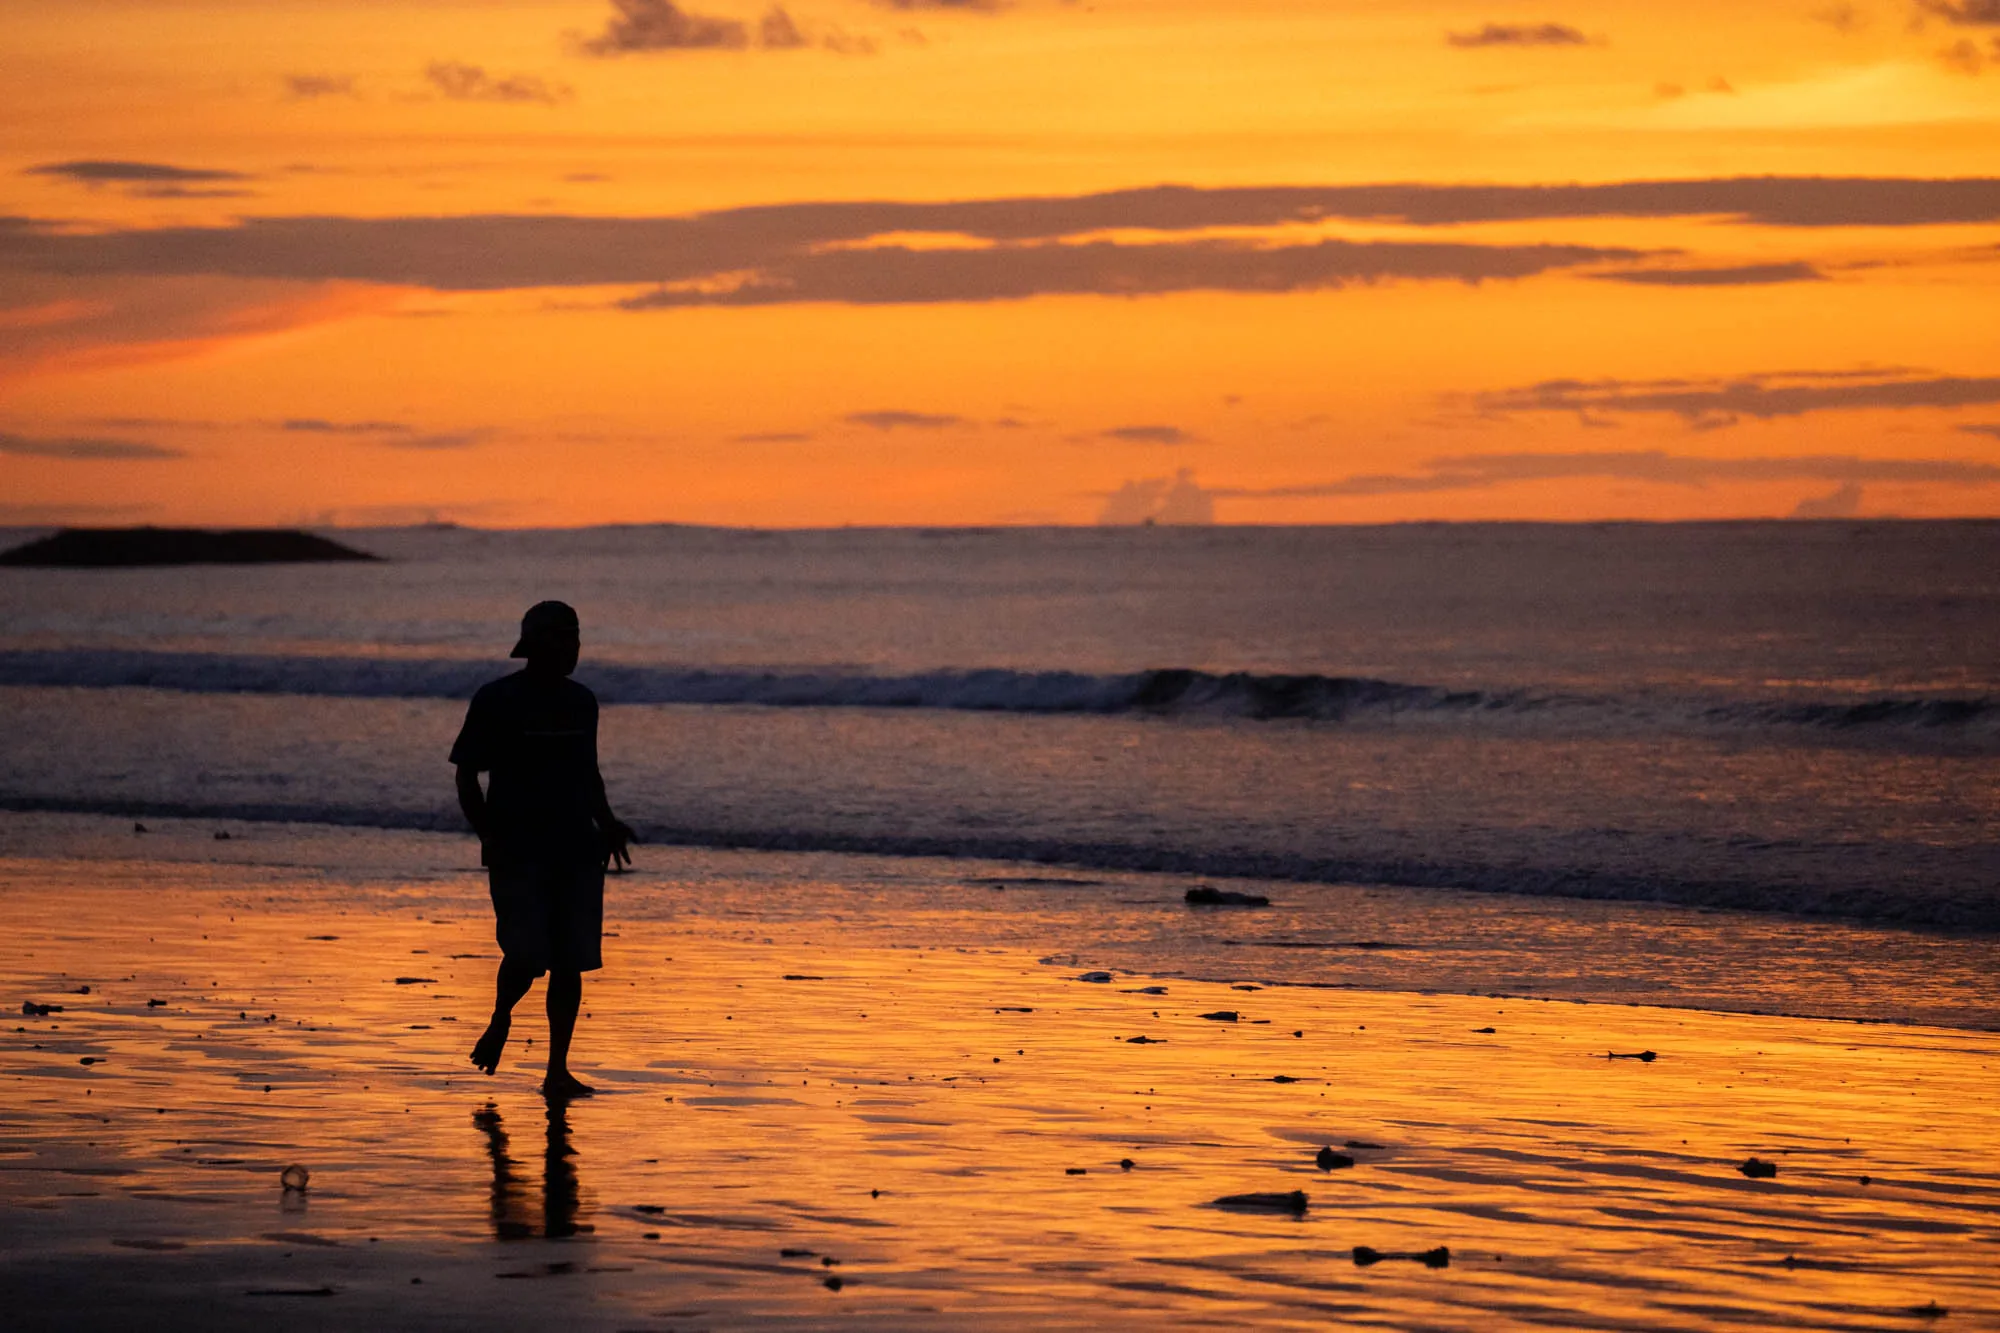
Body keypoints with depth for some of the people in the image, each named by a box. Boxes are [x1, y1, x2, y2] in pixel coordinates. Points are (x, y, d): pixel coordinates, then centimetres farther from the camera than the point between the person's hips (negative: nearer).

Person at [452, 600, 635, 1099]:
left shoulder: (581, 702, 11)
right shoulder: (496, 700, -4)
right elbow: (466, 775, -2)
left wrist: (607, 823, 8)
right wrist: (487, 834, -13)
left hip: (577, 850, 5)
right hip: (518, 851, -5)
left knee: (571, 962, -1)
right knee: (526, 955, -11)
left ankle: (558, 1070, 6)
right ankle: (500, 1021, 21)